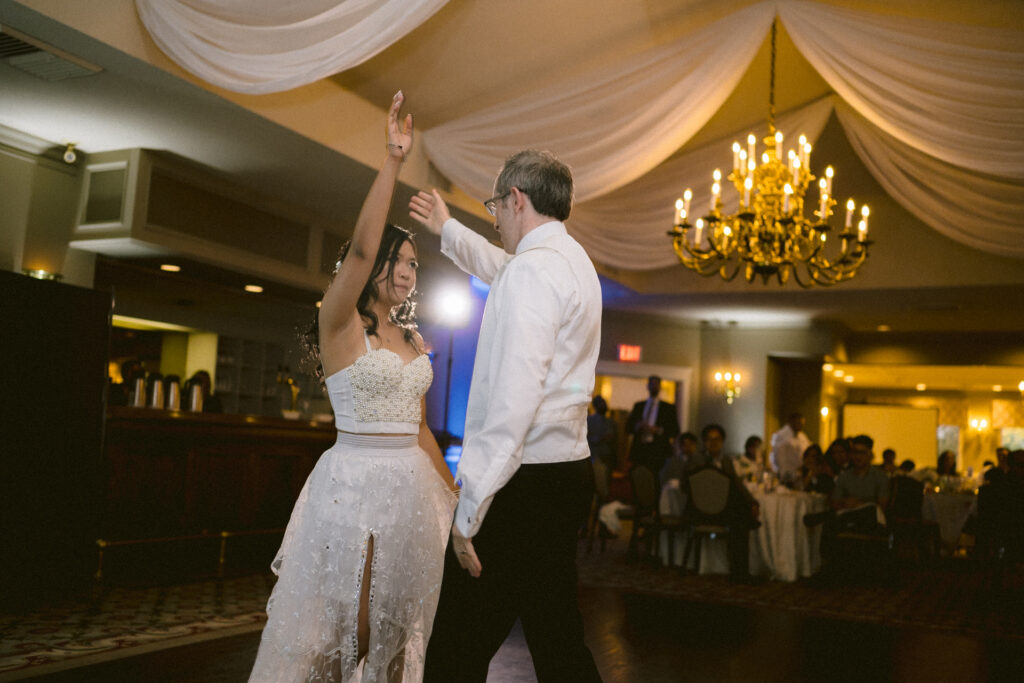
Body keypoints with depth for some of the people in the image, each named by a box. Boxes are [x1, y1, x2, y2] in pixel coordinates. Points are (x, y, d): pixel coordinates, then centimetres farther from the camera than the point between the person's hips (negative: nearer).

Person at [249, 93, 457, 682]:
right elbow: (361, 248, -22)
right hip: (354, 483, -6)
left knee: (397, 626, 13)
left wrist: (453, 489, 20)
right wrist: (393, 163, -26)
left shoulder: (413, 339, 13)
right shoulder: (341, 324, -5)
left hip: (412, 483, 7)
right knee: (337, 626, 0)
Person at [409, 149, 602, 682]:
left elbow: (512, 404, -23)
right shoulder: (573, 260, 17)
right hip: (567, 473, 10)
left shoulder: (532, 269, -14)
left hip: (524, 483, -10)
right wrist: (448, 230, 53)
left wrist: (469, 512, -20)